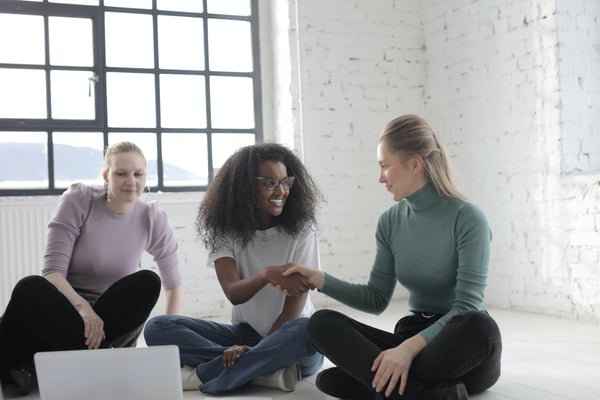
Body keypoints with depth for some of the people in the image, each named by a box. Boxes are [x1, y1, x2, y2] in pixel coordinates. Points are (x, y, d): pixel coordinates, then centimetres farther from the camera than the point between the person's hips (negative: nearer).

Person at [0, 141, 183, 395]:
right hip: (66, 307, -3)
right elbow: (53, 271, -16)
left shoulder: (153, 218, -4)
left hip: (114, 318, 3)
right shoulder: (78, 200, -9)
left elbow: (174, 284, 4)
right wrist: (82, 306, -35)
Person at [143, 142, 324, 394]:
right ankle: (270, 370, -29)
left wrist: (258, 348, -24)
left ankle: (201, 375, -27)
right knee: (158, 327, -17)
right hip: (246, 333, 3)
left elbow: (297, 297, -12)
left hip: (288, 340, -2)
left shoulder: (301, 228, -7)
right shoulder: (226, 230, -3)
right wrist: (266, 274, -40)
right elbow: (234, 294, -17)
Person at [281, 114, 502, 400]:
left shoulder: (467, 217, -14)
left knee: (479, 326, -39)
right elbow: (376, 299, 10)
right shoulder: (390, 221, 3)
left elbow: (467, 307, -20)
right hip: (413, 336, 5)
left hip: (460, 345, -5)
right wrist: (320, 280, -4)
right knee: (322, 322, -19)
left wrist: (410, 347, -34)